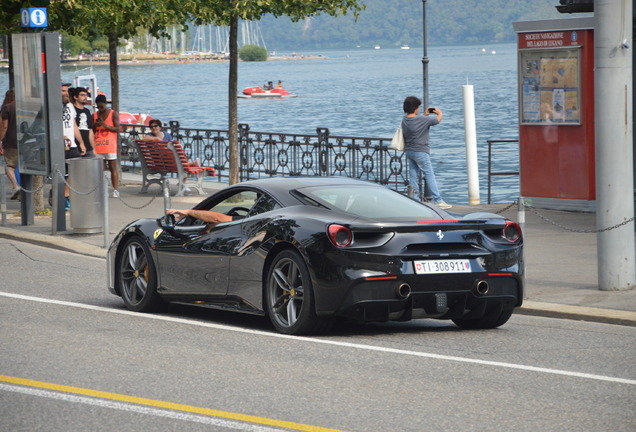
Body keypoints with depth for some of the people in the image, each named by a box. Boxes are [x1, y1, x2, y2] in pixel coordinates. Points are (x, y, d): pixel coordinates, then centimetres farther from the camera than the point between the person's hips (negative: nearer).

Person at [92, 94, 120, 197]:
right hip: (98, 146, 3)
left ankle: (115, 190, -3)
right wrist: (95, 125, -6)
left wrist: (105, 125, -19)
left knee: (112, 168, -3)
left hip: (110, 146, -3)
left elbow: (117, 128, -4)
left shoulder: (113, 114, 2)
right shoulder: (94, 115, 13)